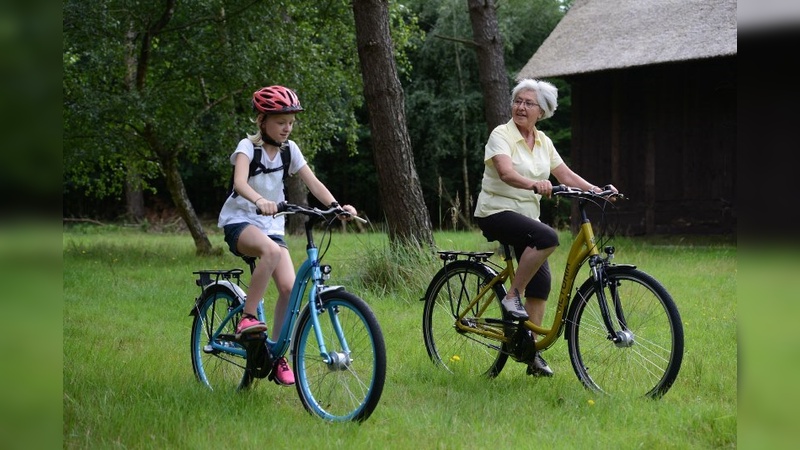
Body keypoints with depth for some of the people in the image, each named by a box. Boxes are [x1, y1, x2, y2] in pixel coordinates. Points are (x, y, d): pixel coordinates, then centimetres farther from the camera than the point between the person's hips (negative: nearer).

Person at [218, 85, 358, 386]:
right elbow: (240, 183, -29)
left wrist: (337, 206, -21)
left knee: (289, 287, -13)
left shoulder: (289, 149, 4)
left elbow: (313, 183, -3)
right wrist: (261, 201, -50)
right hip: (240, 221, -5)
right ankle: (247, 317, -28)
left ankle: (277, 355, 1)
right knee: (272, 251, -38)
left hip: (272, 225, 5)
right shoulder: (248, 146, -11)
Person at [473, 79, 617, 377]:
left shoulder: (543, 142, 10)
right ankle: (513, 296, -18)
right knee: (547, 237, -32)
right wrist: (533, 184, -47)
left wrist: (596, 190, -11)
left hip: (526, 216, 7)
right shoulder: (501, 135, -11)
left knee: (541, 282, -2)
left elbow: (566, 175, 6)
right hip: (496, 211, -7)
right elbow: (506, 173, -28)